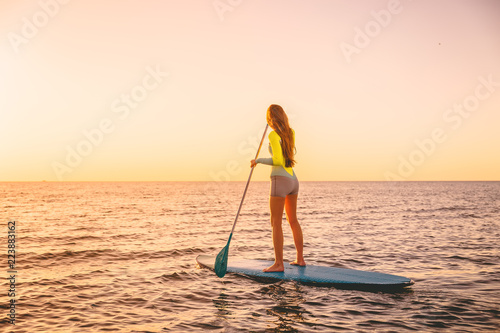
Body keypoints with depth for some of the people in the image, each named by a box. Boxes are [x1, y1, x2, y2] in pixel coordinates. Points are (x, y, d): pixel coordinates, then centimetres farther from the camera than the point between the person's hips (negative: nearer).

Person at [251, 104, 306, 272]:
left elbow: (277, 160, -23)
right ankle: (300, 259, 24)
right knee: (293, 220, 17)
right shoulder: (291, 132, 9)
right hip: (293, 180, 8)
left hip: (280, 181, -8)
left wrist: (258, 160, -9)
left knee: (276, 223, -3)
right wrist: (279, 123, 41)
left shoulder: (273, 134, -14)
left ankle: (279, 264, -3)